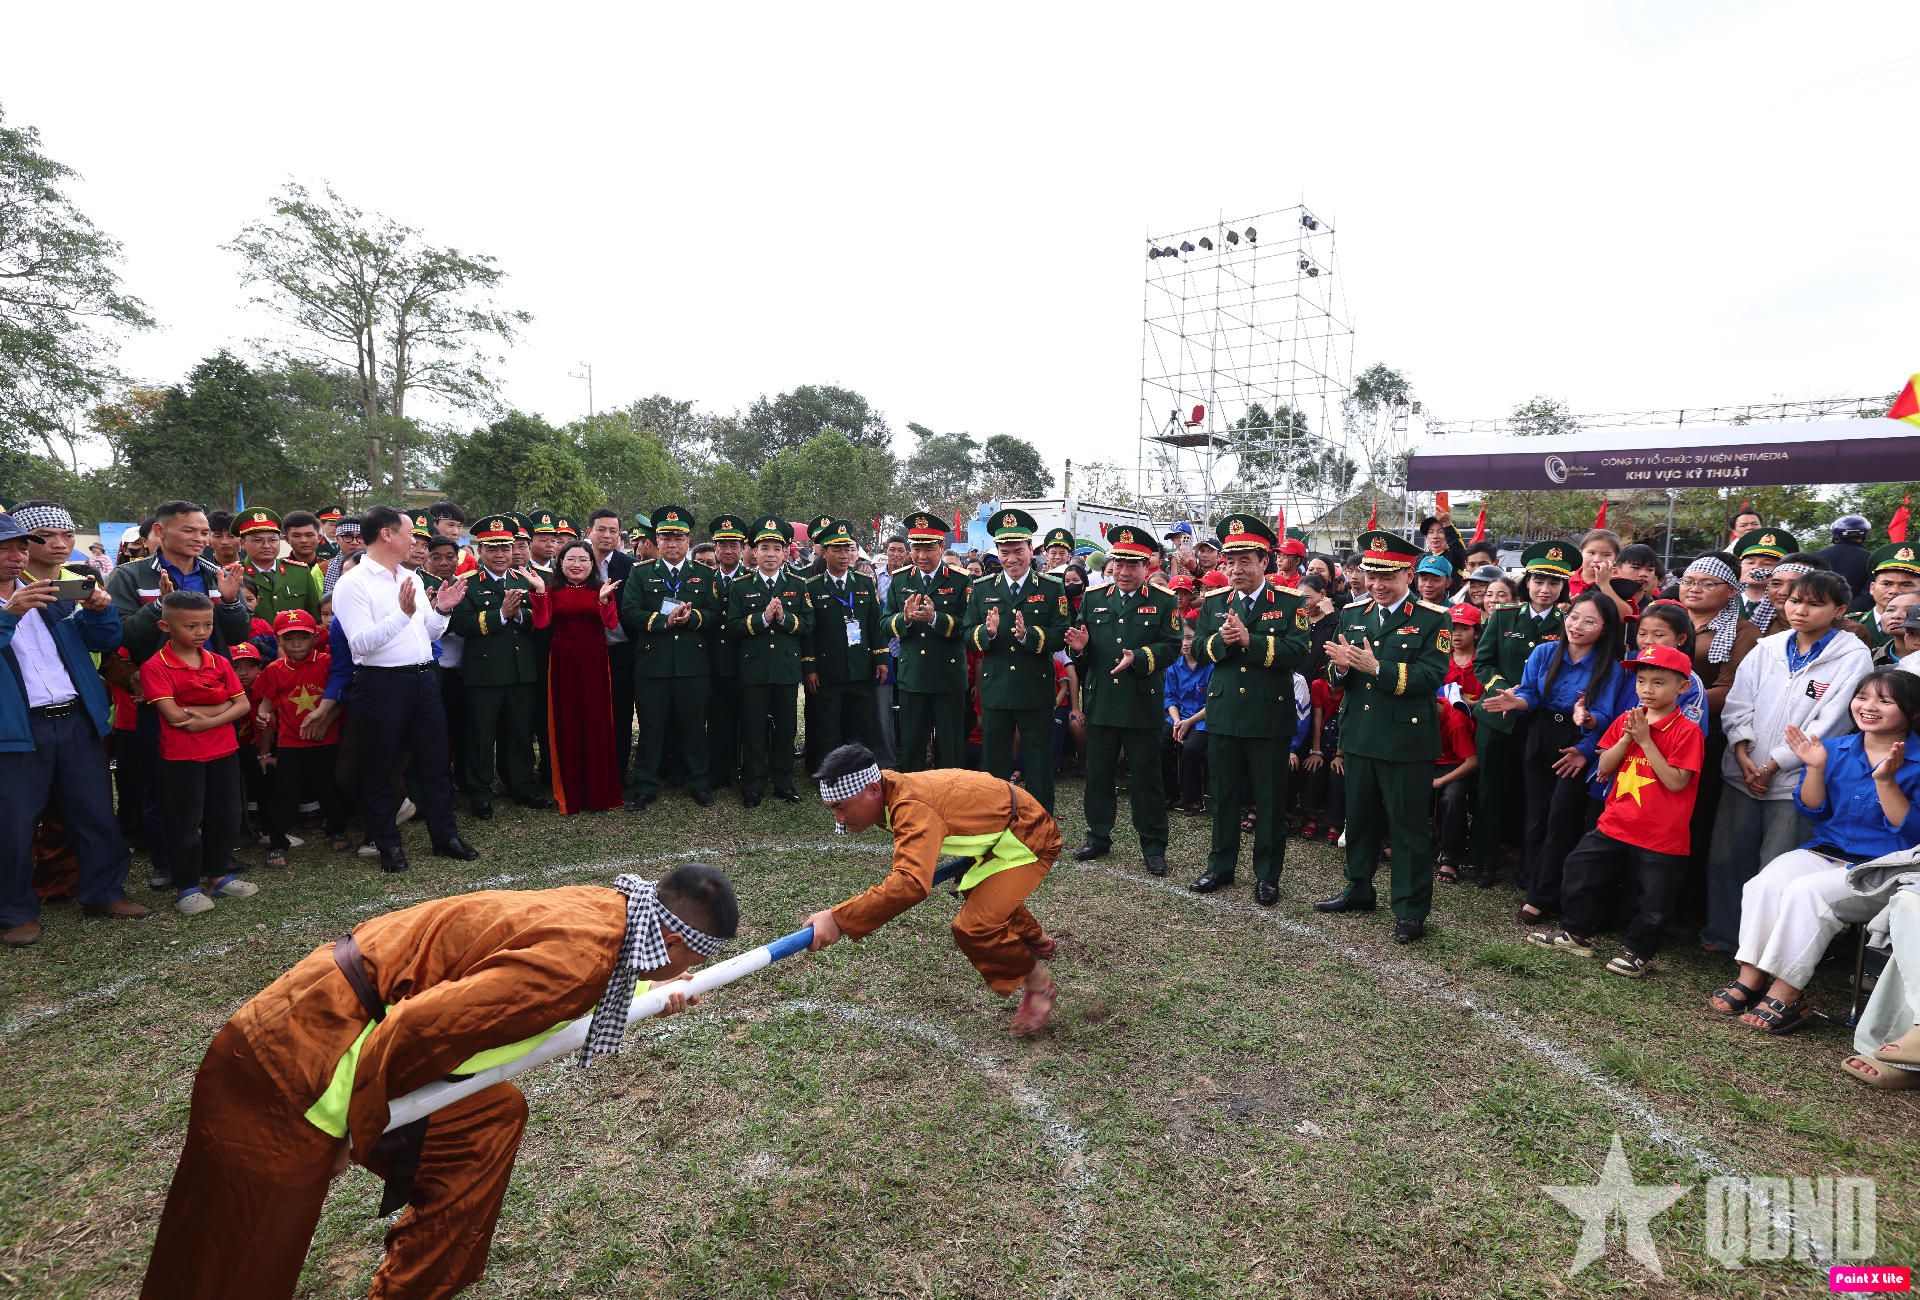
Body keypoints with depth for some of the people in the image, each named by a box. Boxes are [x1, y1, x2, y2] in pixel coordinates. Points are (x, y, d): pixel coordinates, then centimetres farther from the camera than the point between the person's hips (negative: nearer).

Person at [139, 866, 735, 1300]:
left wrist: (647, 994, 18)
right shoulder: (577, 959, -30)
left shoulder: (605, 905, -1)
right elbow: (415, 1030, -30)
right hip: (298, 1061, -8)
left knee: (491, 1116, 12)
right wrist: (351, 1137, -13)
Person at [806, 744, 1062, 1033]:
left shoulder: (912, 808, -38)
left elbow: (912, 883, -53)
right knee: (975, 890, 33)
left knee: (974, 928, -21)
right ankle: (1037, 940, 62)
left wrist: (839, 919, -55)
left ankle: (1040, 984, 8)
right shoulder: (894, 785, -7)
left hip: (1030, 839, -10)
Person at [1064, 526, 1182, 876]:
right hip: (1099, 702, 3)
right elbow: (1079, 642, 14)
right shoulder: (1093, 600, 10)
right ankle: (1099, 837, 28)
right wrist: (1080, 646, -10)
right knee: (1098, 773, 12)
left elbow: (1171, 646, -6)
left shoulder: (1164, 602, 0)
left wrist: (1138, 658, -22)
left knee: (1146, 776, 5)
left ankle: (1153, 846, 17)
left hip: (1142, 705, -3)